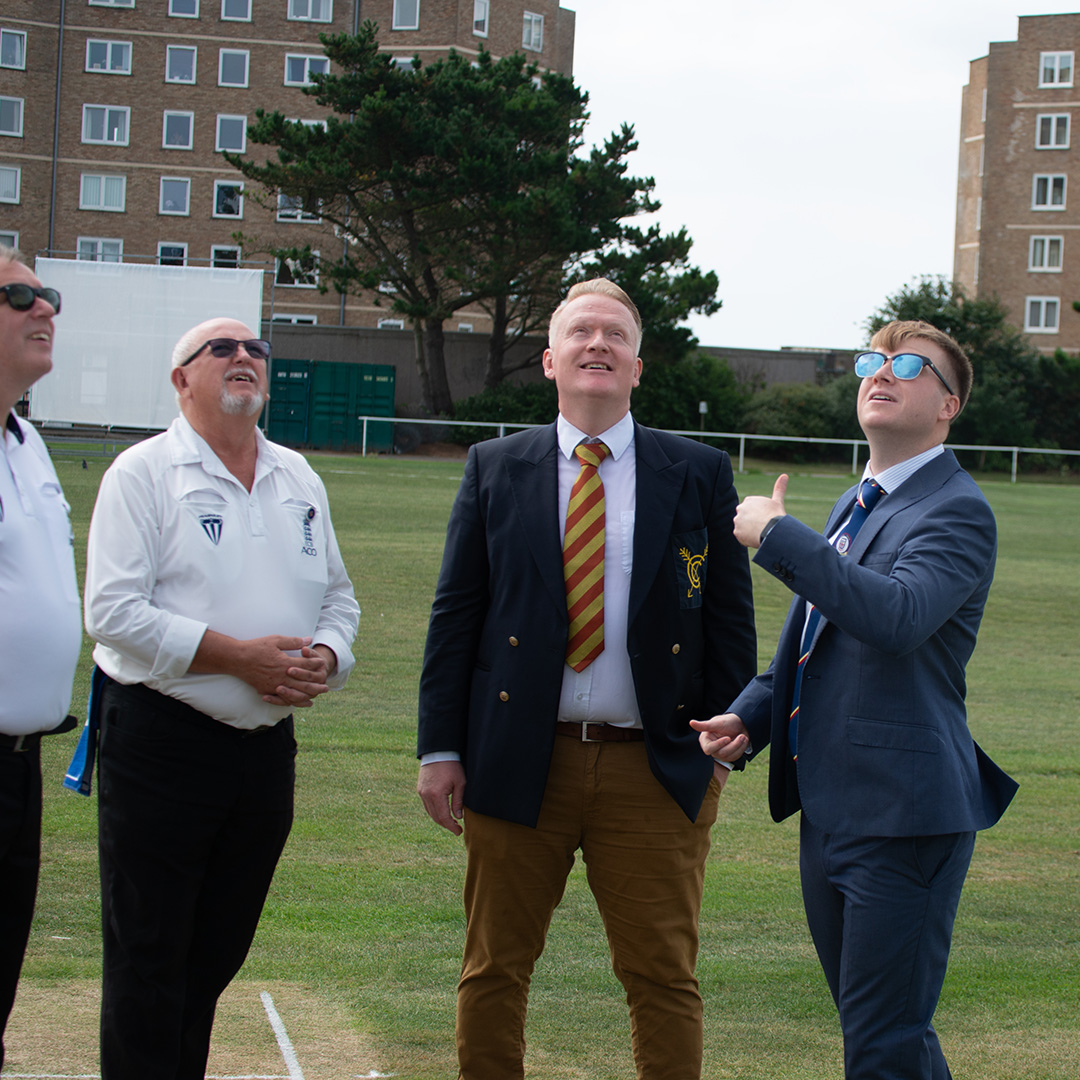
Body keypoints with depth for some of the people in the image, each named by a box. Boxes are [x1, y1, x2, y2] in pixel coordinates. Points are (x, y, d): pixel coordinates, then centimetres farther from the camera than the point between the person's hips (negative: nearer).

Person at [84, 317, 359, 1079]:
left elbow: (338, 596, 19)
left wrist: (327, 656, -4)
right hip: (161, 743, -5)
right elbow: (115, 613, -13)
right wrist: (242, 656, -18)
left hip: (266, 749, 6)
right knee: (147, 960, -1)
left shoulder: (298, 479, 15)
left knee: (217, 957, 12)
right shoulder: (145, 472, -4)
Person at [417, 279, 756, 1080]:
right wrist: (441, 748, -1)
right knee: (494, 972, 10)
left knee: (664, 978, 4)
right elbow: (455, 615, 5)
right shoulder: (495, 468, 6)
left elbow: (730, 620, 5)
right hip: (517, 764, 1)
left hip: (655, 771, -1)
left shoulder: (700, 474, 4)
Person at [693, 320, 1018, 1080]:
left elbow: (899, 616, -31)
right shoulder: (857, 506, 18)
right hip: (831, 810, 9)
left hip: (903, 816, -9)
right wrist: (749, 718, 8)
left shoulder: (957, 512, -11)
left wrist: (776, 535, -23)